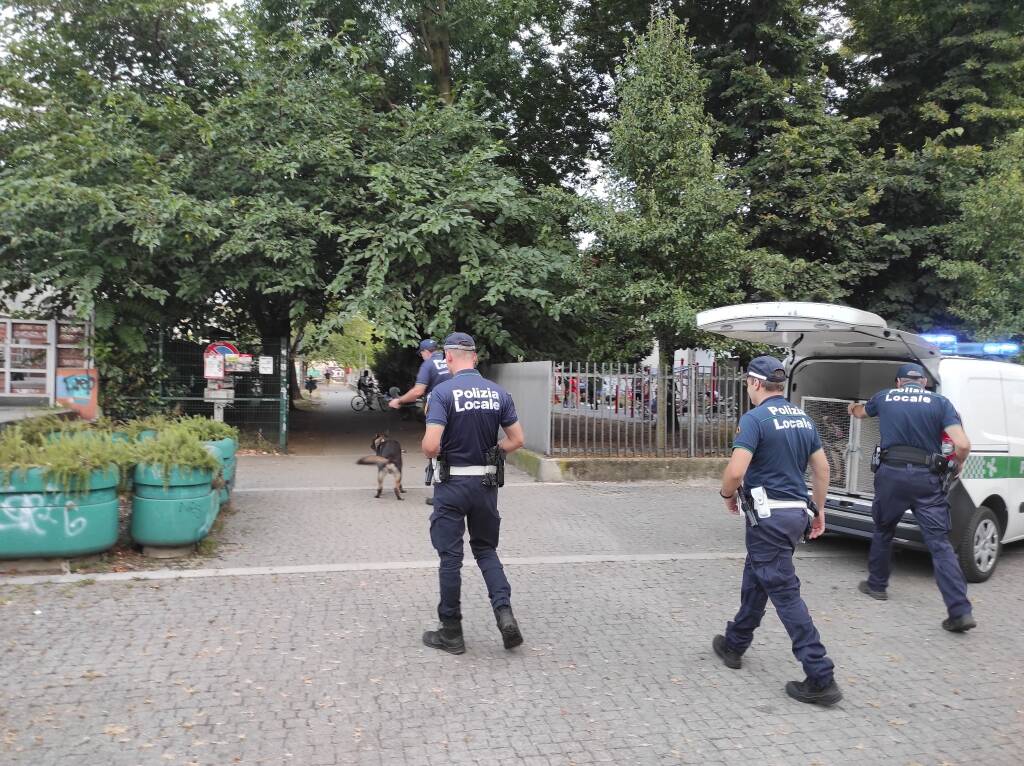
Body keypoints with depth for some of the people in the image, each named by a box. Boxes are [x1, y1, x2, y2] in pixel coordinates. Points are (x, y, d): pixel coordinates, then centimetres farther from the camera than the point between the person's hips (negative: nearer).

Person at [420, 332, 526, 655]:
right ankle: (504, 613, 2)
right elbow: (516, 440, 3)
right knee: (486, 549, 19)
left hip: (452, 483, -4)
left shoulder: (444, 392, -13)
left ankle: (451, 632, 16)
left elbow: (431, 446, -21)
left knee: (450, 556, 7)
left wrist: (435, 455, 1)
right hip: (487, 483, 4)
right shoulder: (498, 392, 1)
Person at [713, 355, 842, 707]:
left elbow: (736, 470, -24)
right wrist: (819, 509, 23)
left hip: (769, 516, -9)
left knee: (784, 592, -4)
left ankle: (821, 679, -2)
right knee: (755, 579, 21)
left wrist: (728, 494, -4)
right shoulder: (803, 418, 10)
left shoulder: (755, 419, -16)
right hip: (796, 512, 9)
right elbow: (821, 467, 14)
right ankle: (734, 644, 36)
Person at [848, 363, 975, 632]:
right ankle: (960, 611, -5)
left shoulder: (884, 397, 12)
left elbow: (861, 412, 36)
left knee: (883, 530, 22)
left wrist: (853, 408, 60)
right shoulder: (940, 402, 6)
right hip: (926, 478, -1)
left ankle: (876, 585, 34)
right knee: (940, 543, 0)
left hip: (891, 473, 1)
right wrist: (957, 464, 16)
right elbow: (963, 445, -6)